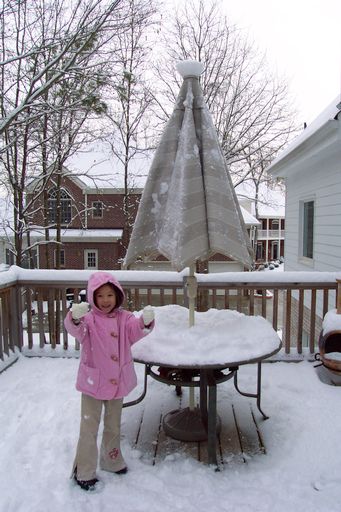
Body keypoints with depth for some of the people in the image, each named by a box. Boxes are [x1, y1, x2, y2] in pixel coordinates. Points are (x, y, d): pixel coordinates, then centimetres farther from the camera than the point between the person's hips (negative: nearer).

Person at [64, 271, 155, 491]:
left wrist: (146, 321, -43)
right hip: (93, 382, -3)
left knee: (114, 425, 21)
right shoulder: (89, 319, -12)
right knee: (89, 428, 6)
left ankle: (112, 461, 42)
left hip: (117, 382, 3)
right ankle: (84, 472, 23)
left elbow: (135, 330, -20)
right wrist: (75, 318, -56)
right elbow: (76, 330, -32)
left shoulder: (124, 318, -3)